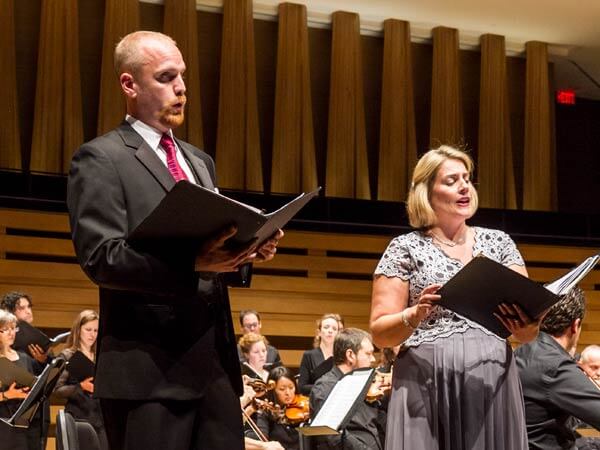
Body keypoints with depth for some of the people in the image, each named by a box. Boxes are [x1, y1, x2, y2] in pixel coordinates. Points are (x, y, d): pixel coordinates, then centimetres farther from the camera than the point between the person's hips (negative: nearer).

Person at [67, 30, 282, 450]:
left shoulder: (200, 161, 20)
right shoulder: (101, 159, -4)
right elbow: (101, 258, -15)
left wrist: (250, 248, -1)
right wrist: (193, 262, -27)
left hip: (215, 360, 7)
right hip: (150, 367, -7)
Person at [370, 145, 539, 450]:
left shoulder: (498, 242, 12)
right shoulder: (405, 248, 4)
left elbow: (528, 332, 8)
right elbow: (379, 333, 0)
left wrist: (526, 326, -14)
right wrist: (415, 316, -19)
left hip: (493, 386, 3)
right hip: (428, 386, -2)